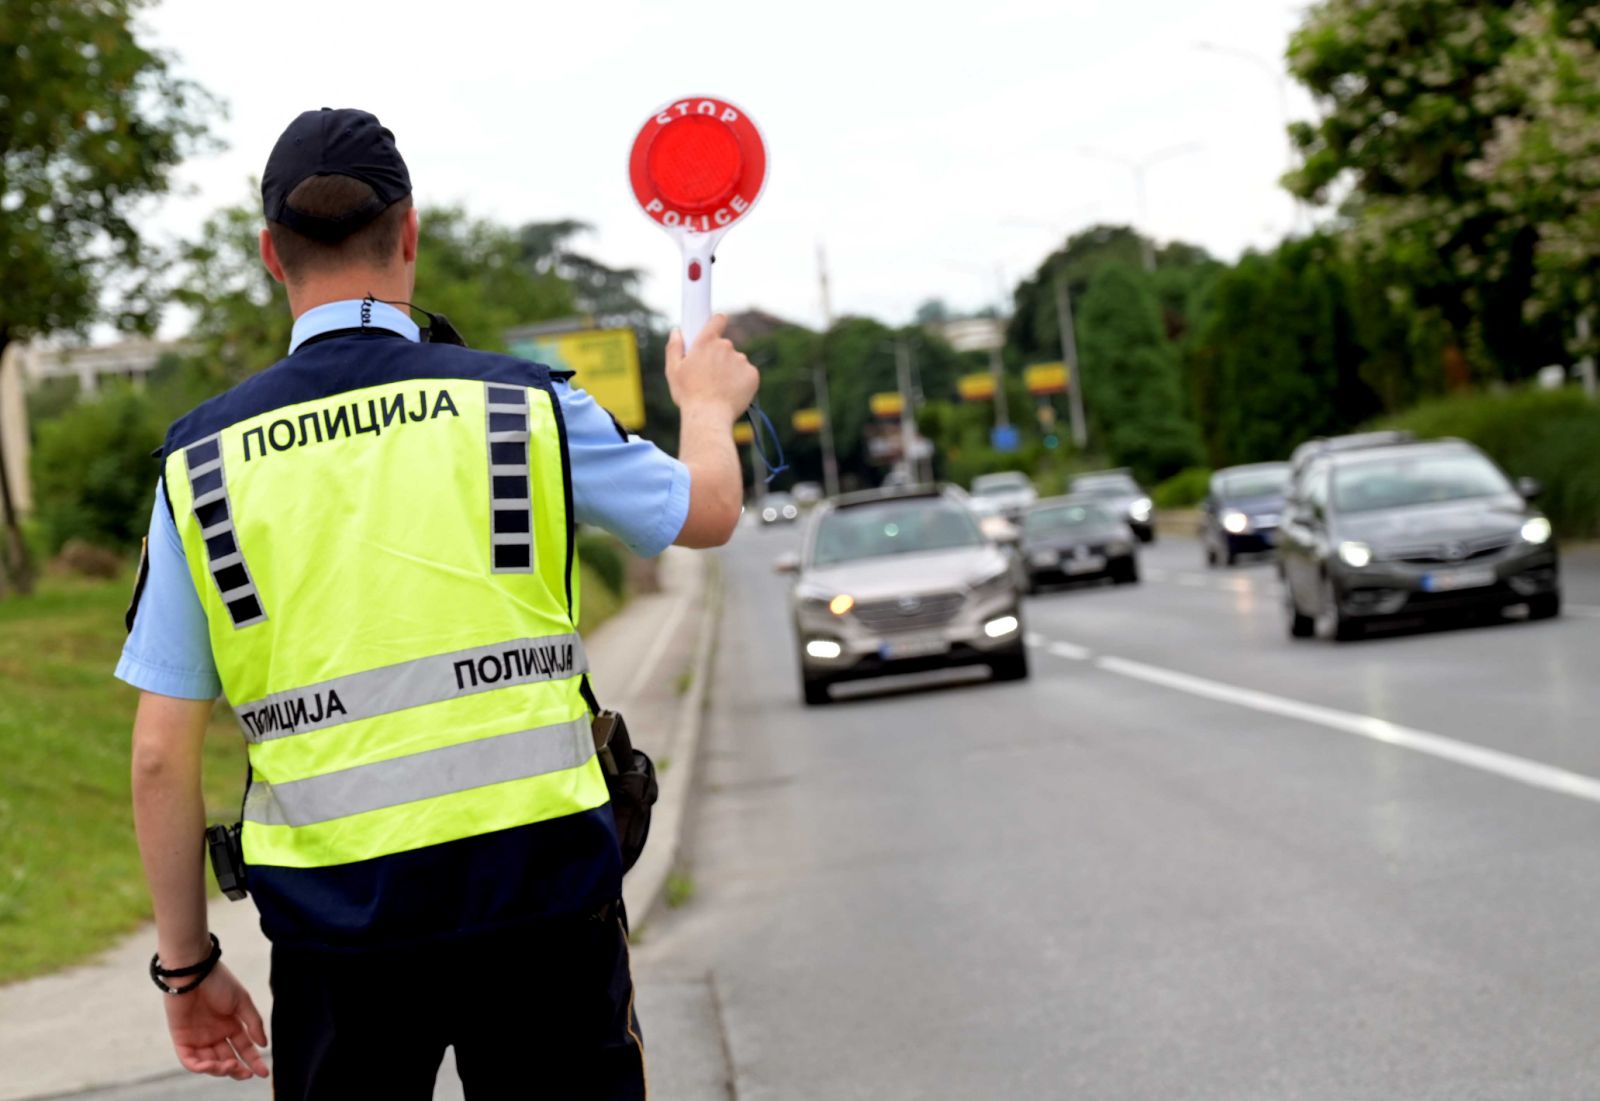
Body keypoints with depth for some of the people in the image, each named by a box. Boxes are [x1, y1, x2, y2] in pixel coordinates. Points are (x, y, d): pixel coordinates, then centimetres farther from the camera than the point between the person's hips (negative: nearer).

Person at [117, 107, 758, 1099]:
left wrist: (187, 964, 12)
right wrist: (709, 403, 37)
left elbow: (163, 755, 1)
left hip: (335, 919, 1)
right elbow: (709, 511, 15)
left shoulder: (203, 460, 1)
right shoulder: (524, 406, -2)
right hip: (544, 892, -1)